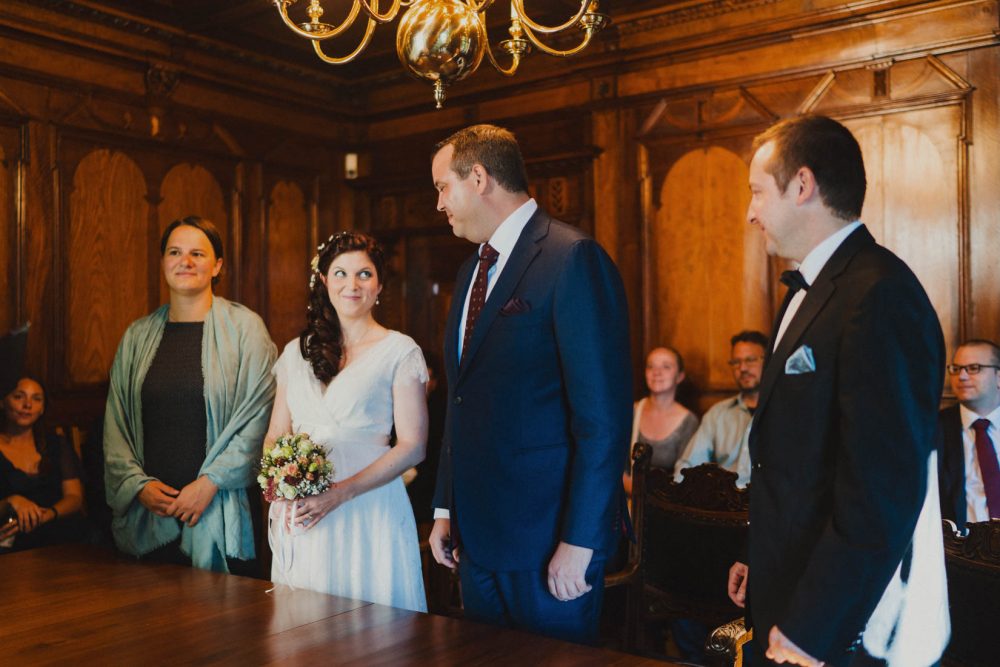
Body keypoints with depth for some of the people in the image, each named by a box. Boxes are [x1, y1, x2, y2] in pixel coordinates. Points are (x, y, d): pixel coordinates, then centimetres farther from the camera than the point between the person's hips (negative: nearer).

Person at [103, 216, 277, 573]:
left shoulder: (243, 326, -2)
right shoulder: (138, 335, 11)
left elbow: (258, 417, -8)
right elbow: (114, 424, 10)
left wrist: (209, 483, -12)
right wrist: (137, 484, -3)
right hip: (146, 511, 4)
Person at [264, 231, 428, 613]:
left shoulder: (400, 351, -2)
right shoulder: (297, 352, 12)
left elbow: (412, 446, -7)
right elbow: (275, 436, 14)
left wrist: (342, 492, -17)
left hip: (369, 513, -3)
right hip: (298, 516, 4)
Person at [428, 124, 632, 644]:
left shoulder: (572, 258, -14)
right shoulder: (472, 271, 12)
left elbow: (603, 415, -19)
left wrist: (579, 543, -19)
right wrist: (445, 509, 15)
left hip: (547, 539, -8)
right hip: (477, 537, 8)